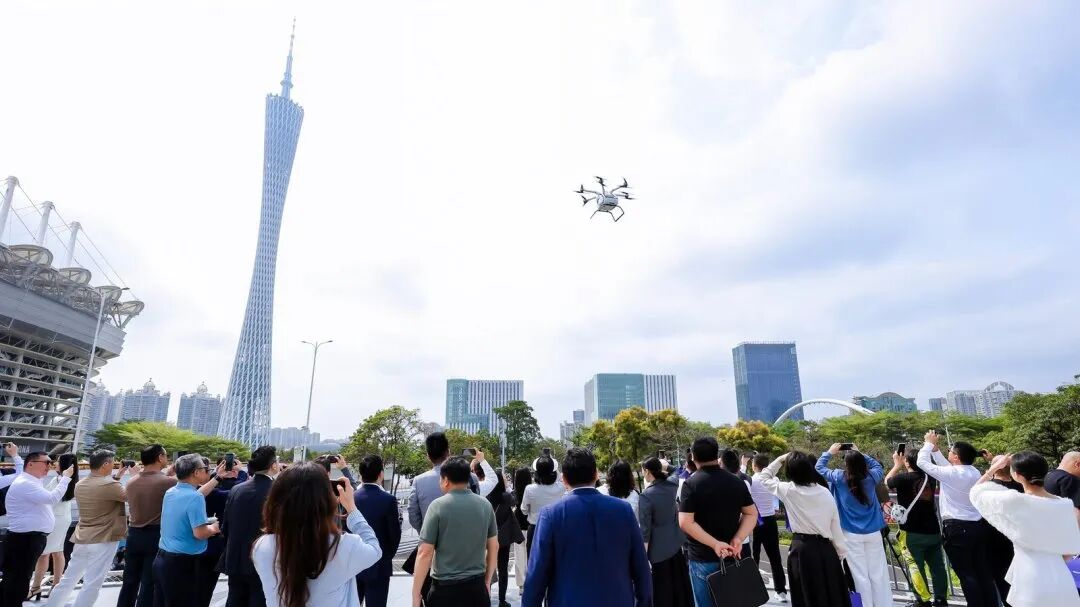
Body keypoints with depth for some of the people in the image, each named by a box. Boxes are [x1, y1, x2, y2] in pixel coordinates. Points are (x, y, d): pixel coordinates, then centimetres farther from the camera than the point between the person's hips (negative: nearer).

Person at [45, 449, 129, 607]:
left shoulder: (80, 485, 7)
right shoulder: (110, 485, -19)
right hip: (103, 540, -8)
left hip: (82, 539, 8)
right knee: (92, 584, -2)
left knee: (68, 579, 19)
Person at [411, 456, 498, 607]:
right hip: (477, 586, 4)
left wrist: (416, 594, -5)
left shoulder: (438, 506, -11)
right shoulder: (485, 505, 1)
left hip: (446, 588, -3)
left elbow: (425, 553, -12)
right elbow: (494, 546, 8)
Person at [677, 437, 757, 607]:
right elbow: (751, 514, 1)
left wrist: (715, 544, -21)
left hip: (702, 557, -4)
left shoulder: (691, 484, -14)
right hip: (731, 555, 4)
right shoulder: (737, 482, 1)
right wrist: (738, 539, -11)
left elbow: (685, 522, -22)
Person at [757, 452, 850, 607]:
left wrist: (779, 460, 8)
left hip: (801, 549, -2)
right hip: (825, 549, 3)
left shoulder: (788, 490, -9)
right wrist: (842, 553, 14)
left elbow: (763, 478, 7)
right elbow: (836, 527, 4)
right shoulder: (826, 492, -2)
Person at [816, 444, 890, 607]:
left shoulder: (840, 477, -10)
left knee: (861, 575, 4)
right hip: (873, 532, 3)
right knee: (879, 574, 9)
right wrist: (859, 454, 15)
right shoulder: (871, 477, -4)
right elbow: (878, 466, 17)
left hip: (852, 534, -2)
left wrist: (830, 452, 12)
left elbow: (820, 467, 3)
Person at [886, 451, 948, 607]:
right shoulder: (929, 477, 2)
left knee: (916, 568, 1)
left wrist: (897, 464, 19)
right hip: (933, 531, 5)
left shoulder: (903, 478, -12)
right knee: (937, 567, 12)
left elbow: (887, 481, 9)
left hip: (913, 533, -5)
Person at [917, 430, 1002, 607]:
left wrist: (929, 443, 3)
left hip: (957, 529, -8)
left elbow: (922, 462, -10)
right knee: (984, 572, 15)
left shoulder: (952, 473, -18)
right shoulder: (975, 472, 4)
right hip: (979, 525, 8)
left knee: (967, 574, 2)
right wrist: (935, 448, 20)